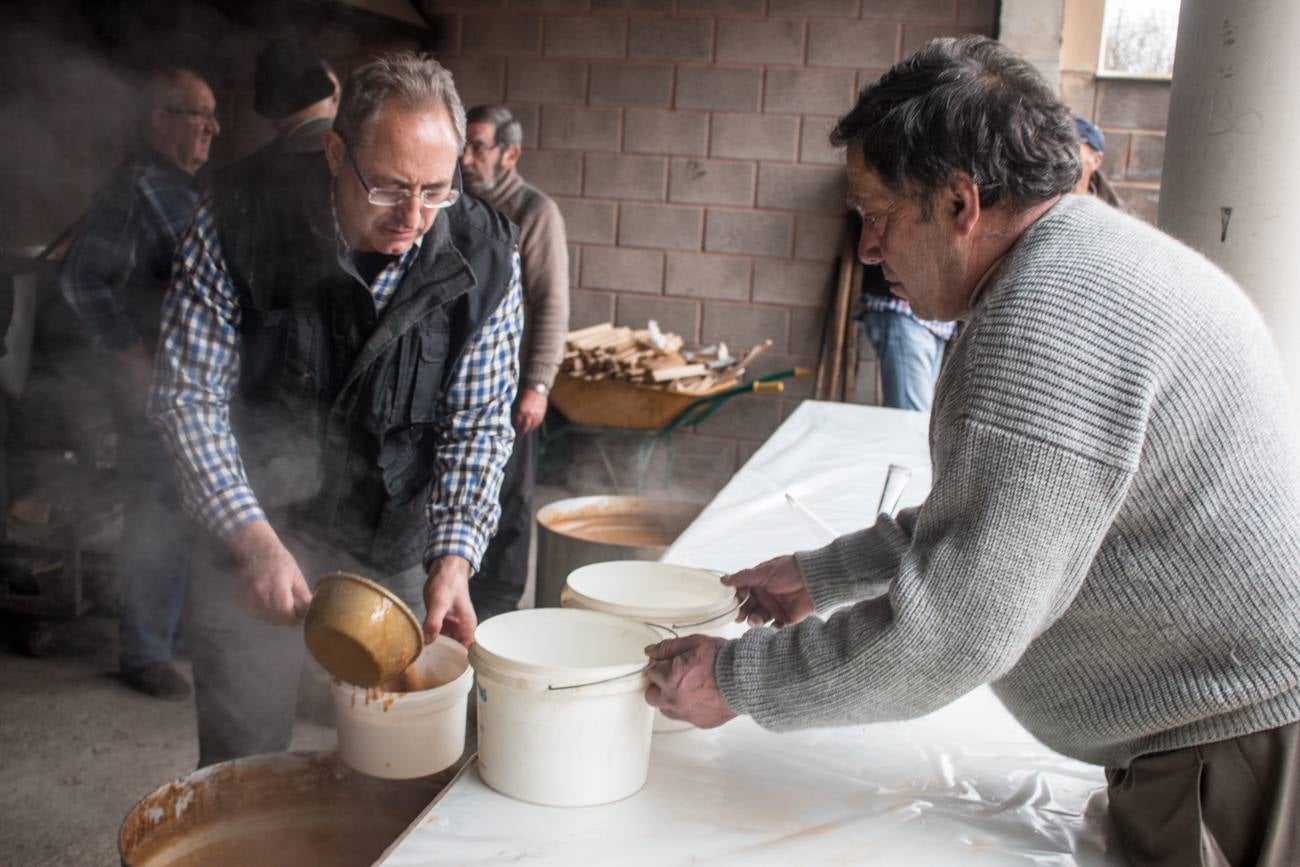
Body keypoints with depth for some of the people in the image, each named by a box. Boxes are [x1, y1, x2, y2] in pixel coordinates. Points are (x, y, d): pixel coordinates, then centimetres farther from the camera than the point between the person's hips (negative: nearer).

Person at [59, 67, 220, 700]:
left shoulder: (190, 188, 13)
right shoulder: (135, 187, -13)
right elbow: (79, 278, -18)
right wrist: (133, 357, -18)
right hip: (155, 385, -8)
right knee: (159, 517, -2)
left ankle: (178, 625, 33)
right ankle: (143, 656, 12)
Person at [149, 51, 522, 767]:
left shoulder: (485, 255, -14)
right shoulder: (241, 221, -18)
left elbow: (478, 425, -8)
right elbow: (188, 398, -12)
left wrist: (453, 559, -20)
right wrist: (254, 540, -22)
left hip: (395, 550, 2)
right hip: (250, 532, -1)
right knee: (240, 768, 11)